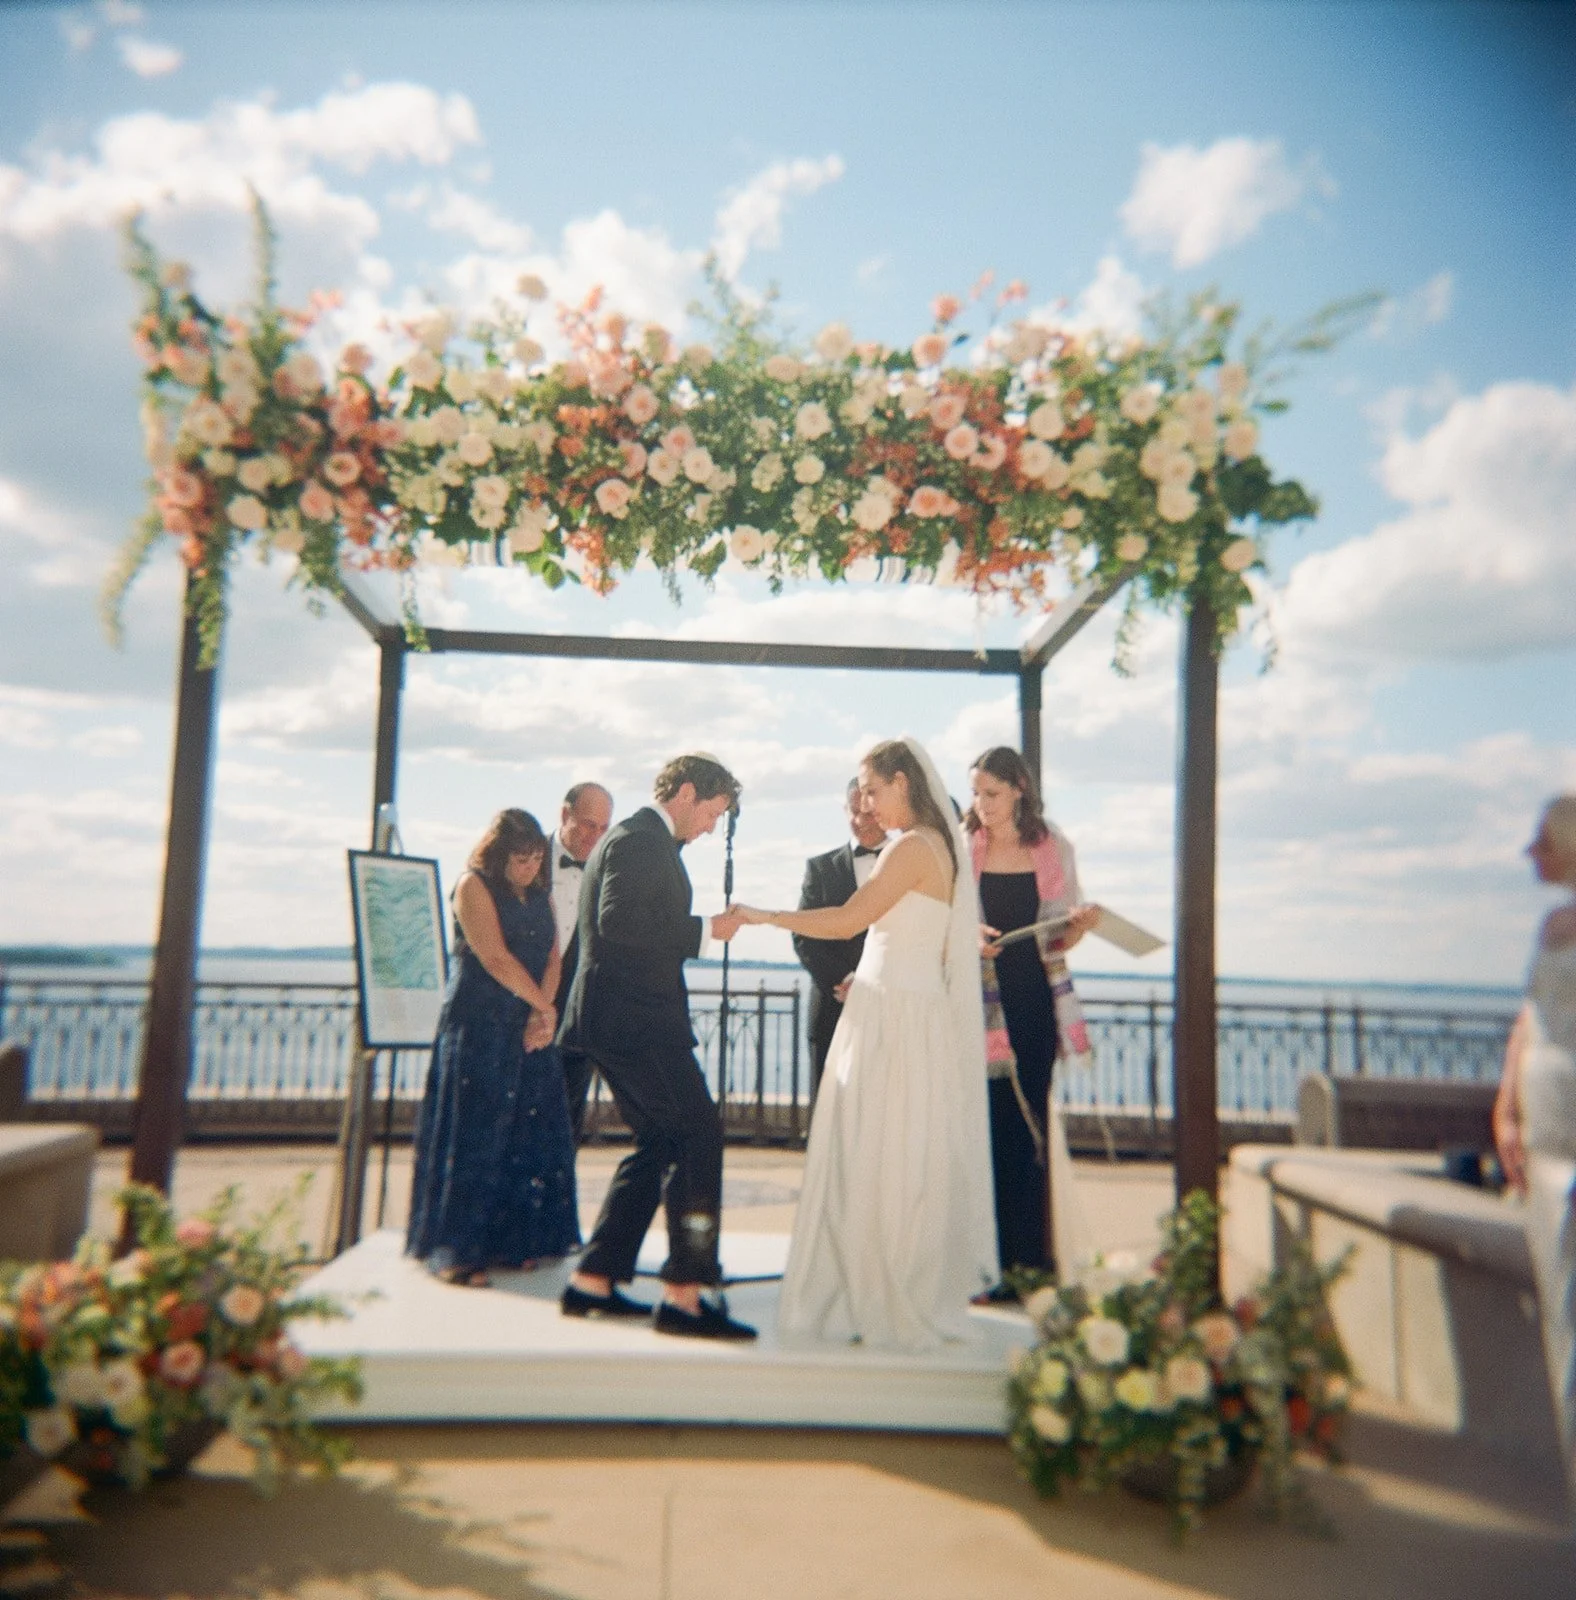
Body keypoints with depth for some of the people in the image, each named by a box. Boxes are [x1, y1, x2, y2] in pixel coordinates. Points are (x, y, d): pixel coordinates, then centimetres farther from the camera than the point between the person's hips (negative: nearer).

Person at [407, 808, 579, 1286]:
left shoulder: (541, 895, 15)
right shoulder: (473, 885, -5)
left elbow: (553, 956, 6)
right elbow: (496, 960, -13)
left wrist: (543, 1014, -10)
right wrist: (543, 1006, -5)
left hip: (532, 1028, 7)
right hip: (479, 1027, -6)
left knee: (532, 1135, 6)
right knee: (475, 1136, -4)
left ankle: (512, 1241, 17)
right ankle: (458, 1251, 3)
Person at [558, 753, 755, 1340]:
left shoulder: (638, 839, 22)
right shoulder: (639, 839, -11)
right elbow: (617, 920, -24)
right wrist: (704, 930, -18)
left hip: (621, 1021, 11)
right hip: (636, 1021, -11)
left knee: (659, 1144, 14)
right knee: (700, 1136, -10)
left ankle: (591, 1282, 18)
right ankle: (684, 1295, -7)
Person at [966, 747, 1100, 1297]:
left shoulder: (1054, 849, 4)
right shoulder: (962, 849, 2)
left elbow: (1058, 940, 9)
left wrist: (1080, 925, -12)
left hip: (1032, 1001, 1)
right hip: (980, 1001, -1)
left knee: (1028, 1125, 6)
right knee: (985, 1127, -2)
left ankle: (1027, 1257, 17)